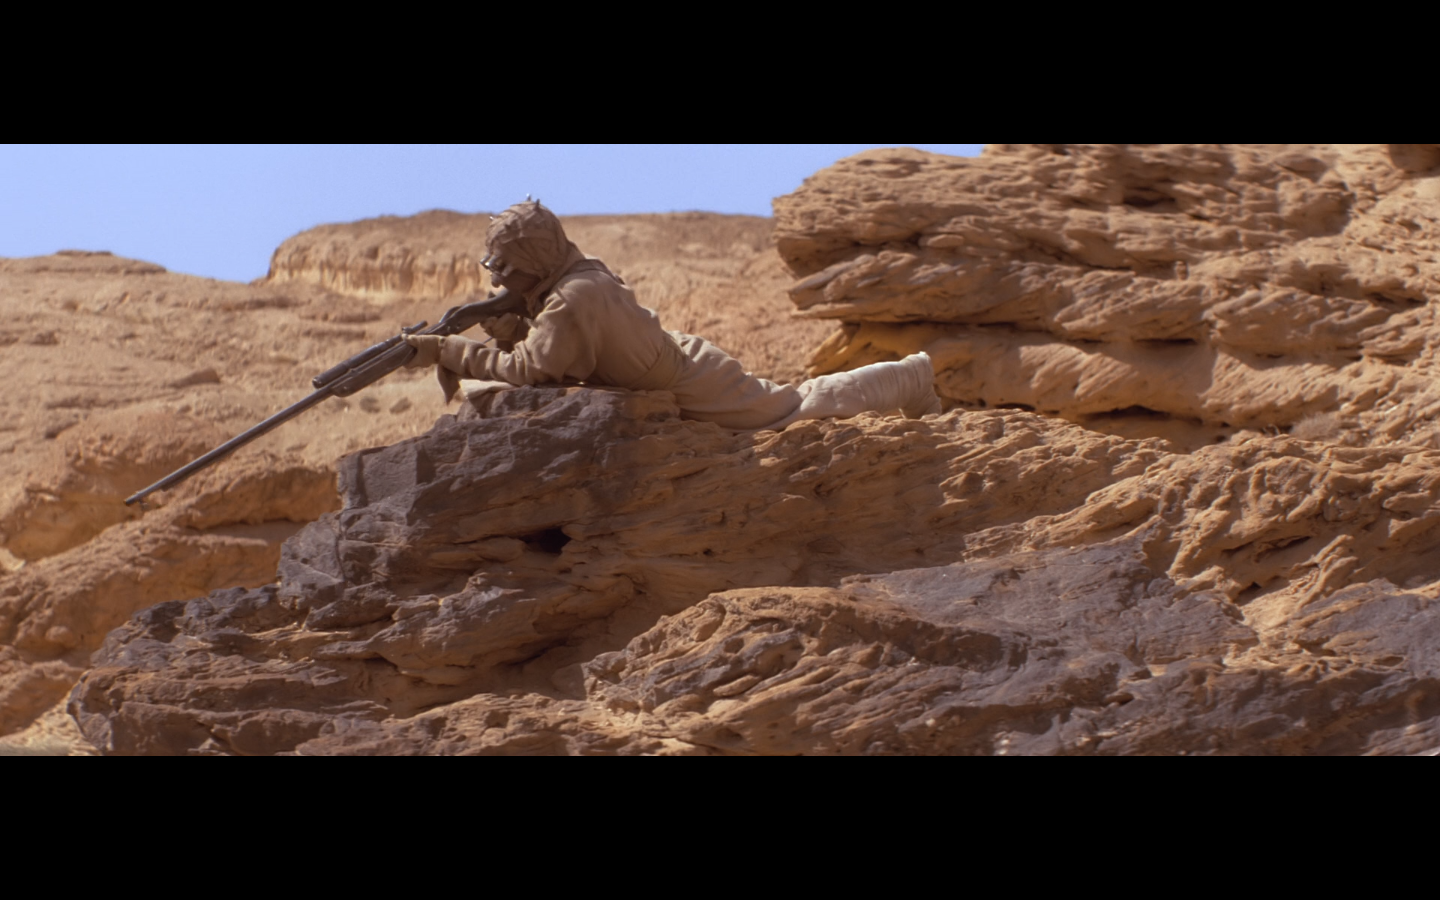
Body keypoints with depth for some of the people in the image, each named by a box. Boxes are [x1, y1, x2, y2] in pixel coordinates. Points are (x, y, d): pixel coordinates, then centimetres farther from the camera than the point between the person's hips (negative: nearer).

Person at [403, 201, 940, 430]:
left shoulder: (575, 298, -31)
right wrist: (507, 330, -15)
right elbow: (544, 351, 5)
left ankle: (914, 376, 24)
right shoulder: (563, 281, -2)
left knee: (802, 404, 9)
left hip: (694, 386, -7)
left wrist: (447, 351, -31)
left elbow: (528, 369, -34)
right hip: (678, 358, 7)